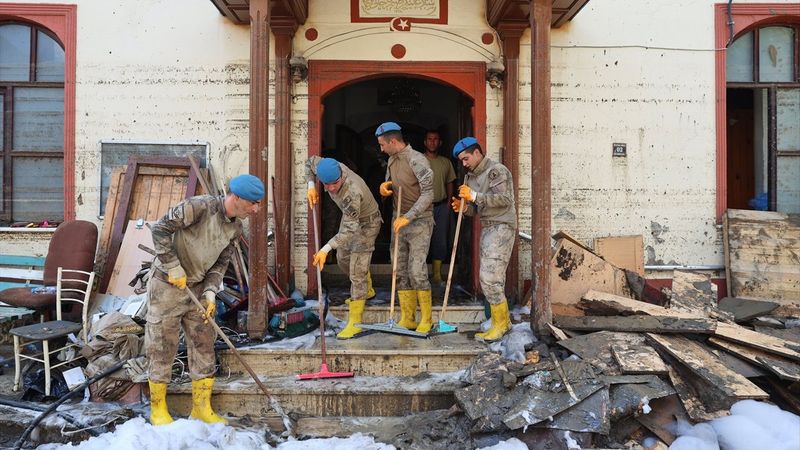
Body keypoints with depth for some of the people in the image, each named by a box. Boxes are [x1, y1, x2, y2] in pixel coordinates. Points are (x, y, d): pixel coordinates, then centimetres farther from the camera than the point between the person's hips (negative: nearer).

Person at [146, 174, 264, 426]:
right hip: (167, 285, -7)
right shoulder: (200, 207, -23)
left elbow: (221, 263, 5)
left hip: (198, 288, 7)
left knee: (204, 345, 8)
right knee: (162, 346, 3)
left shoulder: (236, 228, 0)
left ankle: (201, 408, 20)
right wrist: (173, 267, -20)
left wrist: (210, 293, -7)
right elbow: (161, 229, -22)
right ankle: (157, 409, 19)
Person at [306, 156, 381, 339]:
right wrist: (311, 186, -13)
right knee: (343, 259, 22)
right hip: (350, 217, 9)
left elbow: (350, 229, -43)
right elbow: (311, 162, 1)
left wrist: (325, 249, -48)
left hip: (366, 223, -9)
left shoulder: (352, 193, -42)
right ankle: (367, 290, 46)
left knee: (357, 271, -12)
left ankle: (355, 322, -7)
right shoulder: (331, 167, -22)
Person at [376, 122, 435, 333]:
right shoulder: (392, 160, 10)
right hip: (400, 220, 8)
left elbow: (428, 194, -22)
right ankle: (407, 318, 14)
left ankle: (426, 319, 4)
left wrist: (408, 217, -27)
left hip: (419, 221, -8)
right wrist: (385, 187, -2)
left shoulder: (417, 160, -16)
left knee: (417, 271, -10)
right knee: (400, 270, 6)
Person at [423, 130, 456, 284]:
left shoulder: (446, 162, 11)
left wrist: (449, 203, 7)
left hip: (442, 206, 3)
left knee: (440, 241, 4)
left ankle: (437, 274, 13)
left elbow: (449, 183, 17)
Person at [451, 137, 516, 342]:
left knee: (490, 277, -13)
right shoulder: (470, 177, 17)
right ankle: (503, 322, 20)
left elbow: (505, 199, -19)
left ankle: (500, 323, -1)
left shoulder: (497, 170, -8)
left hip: (501, 227, -9)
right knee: (493, 279, 10)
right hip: (486, 228, 9)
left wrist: (475, 197, -23)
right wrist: (463, 207, -4)